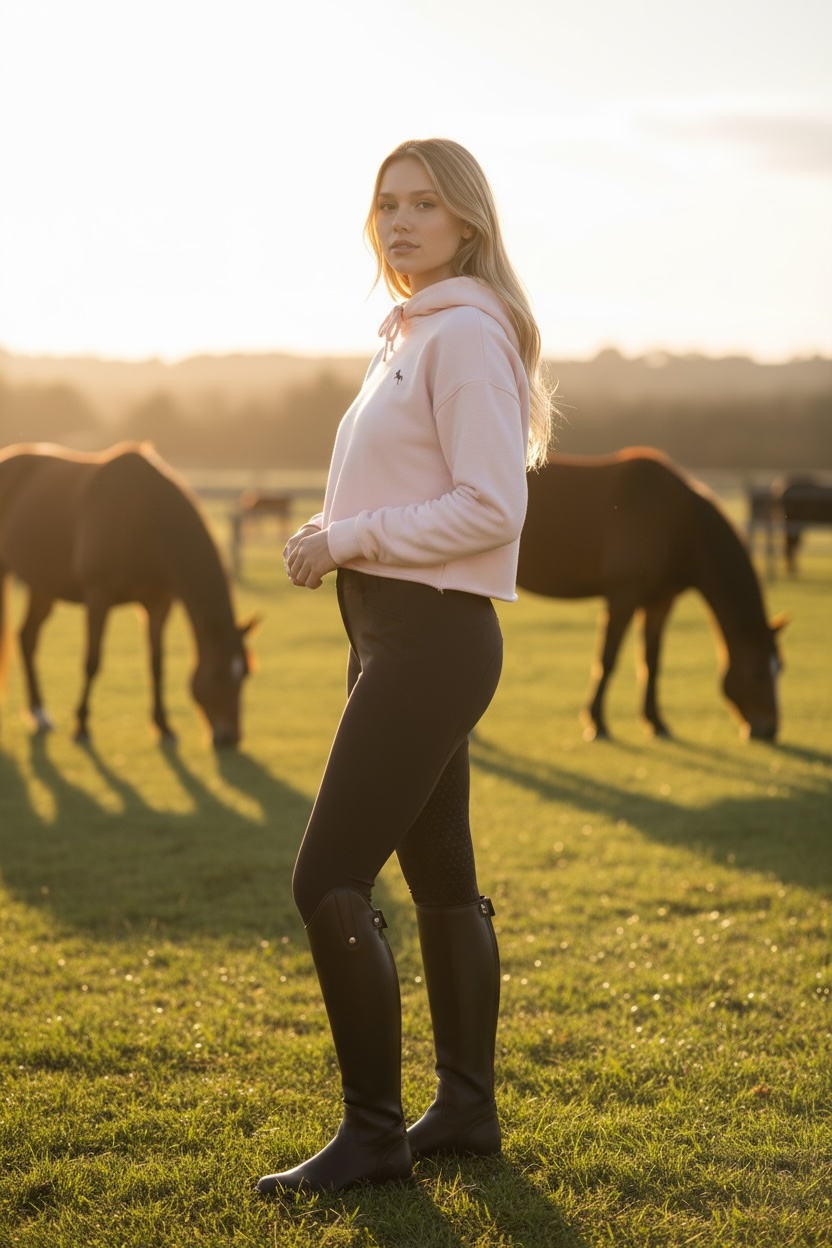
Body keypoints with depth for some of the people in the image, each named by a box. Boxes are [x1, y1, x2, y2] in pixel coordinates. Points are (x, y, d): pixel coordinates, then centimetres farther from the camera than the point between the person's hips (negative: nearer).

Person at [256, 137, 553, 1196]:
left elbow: (491, 508, -21)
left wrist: (351, 538, -15)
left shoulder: (467, 334, -13)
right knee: (441, 883, 16)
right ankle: (466, 1109, 27)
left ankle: (372, 1134, 1)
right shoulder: (411, 335, 17)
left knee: (328, 884, -10)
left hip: (435, 639, -10)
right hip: (391, 631, 10)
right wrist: (336, 541, 6)